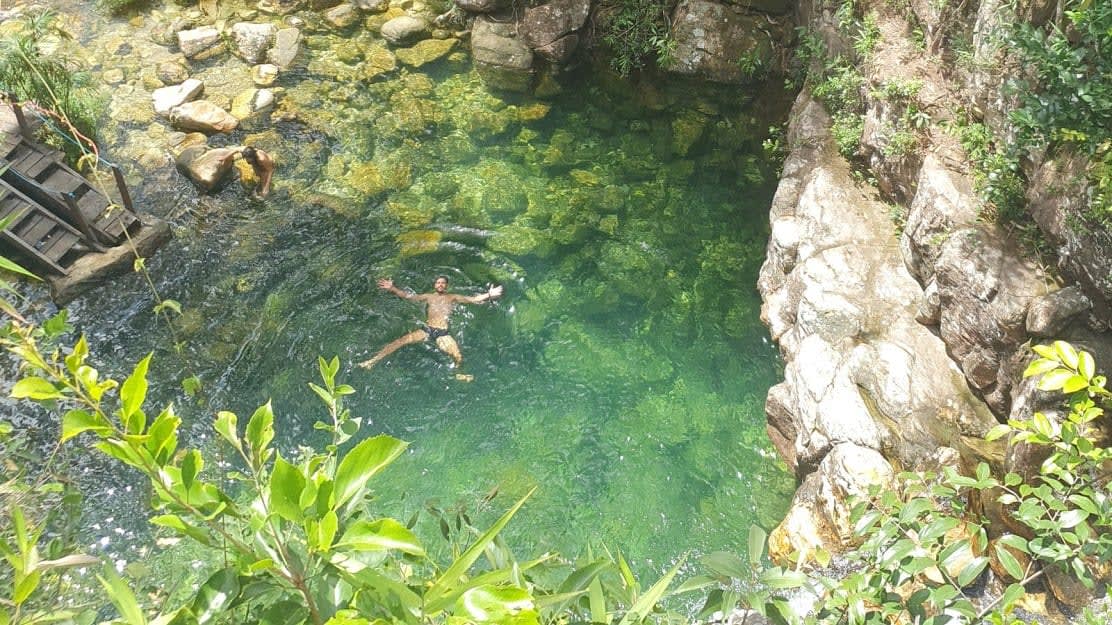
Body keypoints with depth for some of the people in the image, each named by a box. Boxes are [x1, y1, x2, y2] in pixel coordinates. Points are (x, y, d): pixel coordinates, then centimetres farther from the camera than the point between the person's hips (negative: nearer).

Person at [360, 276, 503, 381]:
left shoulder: (453, 297, 13)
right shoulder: (429, 296, 15)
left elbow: (473, 299, 5)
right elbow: (408, 296, 8)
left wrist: (489, 295, -10)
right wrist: (392, 288, -4)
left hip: (442, 333, -1)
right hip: (426, 329, 1)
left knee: (459, 358, -19)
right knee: (401, 341, -16)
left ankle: (458, 373, 16)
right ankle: (373, 361, -16)